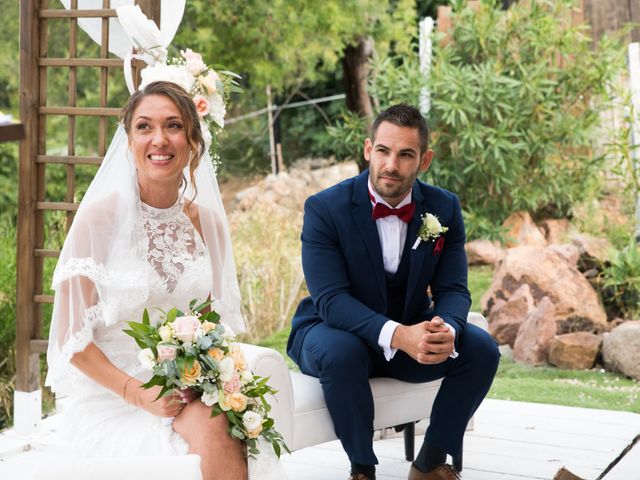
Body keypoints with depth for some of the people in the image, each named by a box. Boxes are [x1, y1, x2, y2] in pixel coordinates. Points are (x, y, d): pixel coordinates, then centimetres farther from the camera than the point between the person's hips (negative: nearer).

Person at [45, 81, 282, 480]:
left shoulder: (208, 222, 7)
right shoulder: (101, 217, -7)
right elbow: (73, 337, -6)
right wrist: (137, 393, -18)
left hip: (193, 396, 4)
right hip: (111, 400, -4)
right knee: (213, 436, -33)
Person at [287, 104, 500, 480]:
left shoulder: (444, 208, -5)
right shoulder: (325, 208, -18)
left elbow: (453, 290, -7)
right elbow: (330, 298, -25)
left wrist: (446, 329, -33)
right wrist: (397, 335, -42)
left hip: (410, 333, 4)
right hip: (334, 330, -4)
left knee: (482, 349, -18)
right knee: (341, 352, -37)